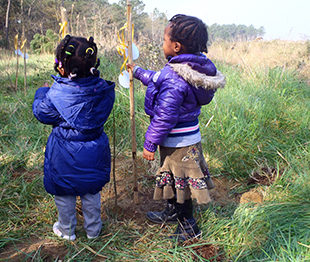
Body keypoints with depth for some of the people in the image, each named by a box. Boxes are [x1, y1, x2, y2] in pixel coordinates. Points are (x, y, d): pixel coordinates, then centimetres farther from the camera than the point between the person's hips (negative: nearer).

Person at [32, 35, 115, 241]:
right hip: (94, 153, 4)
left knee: (64, 194, 18)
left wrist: (42, 92, 13)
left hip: (64, 156, -3)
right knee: (92, 192, 21)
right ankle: (93, 229, 37)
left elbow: (40, 112, -7)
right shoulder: (103, 89, -14)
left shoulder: (56, 94, -25)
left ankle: (67, 231, 37)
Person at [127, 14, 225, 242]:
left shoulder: (175, 79, -30)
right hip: (188, 137, 9)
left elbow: (164, 117, -27)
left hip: (178, 143, -9)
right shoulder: (193, 67, 2)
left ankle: (188, 226, 28)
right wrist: (138, 72, 31)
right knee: (173, 178, 25)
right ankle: (173, 212, 46)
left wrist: (150, 143, -16)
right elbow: (158, 80, 19)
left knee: (180, 181, 8)